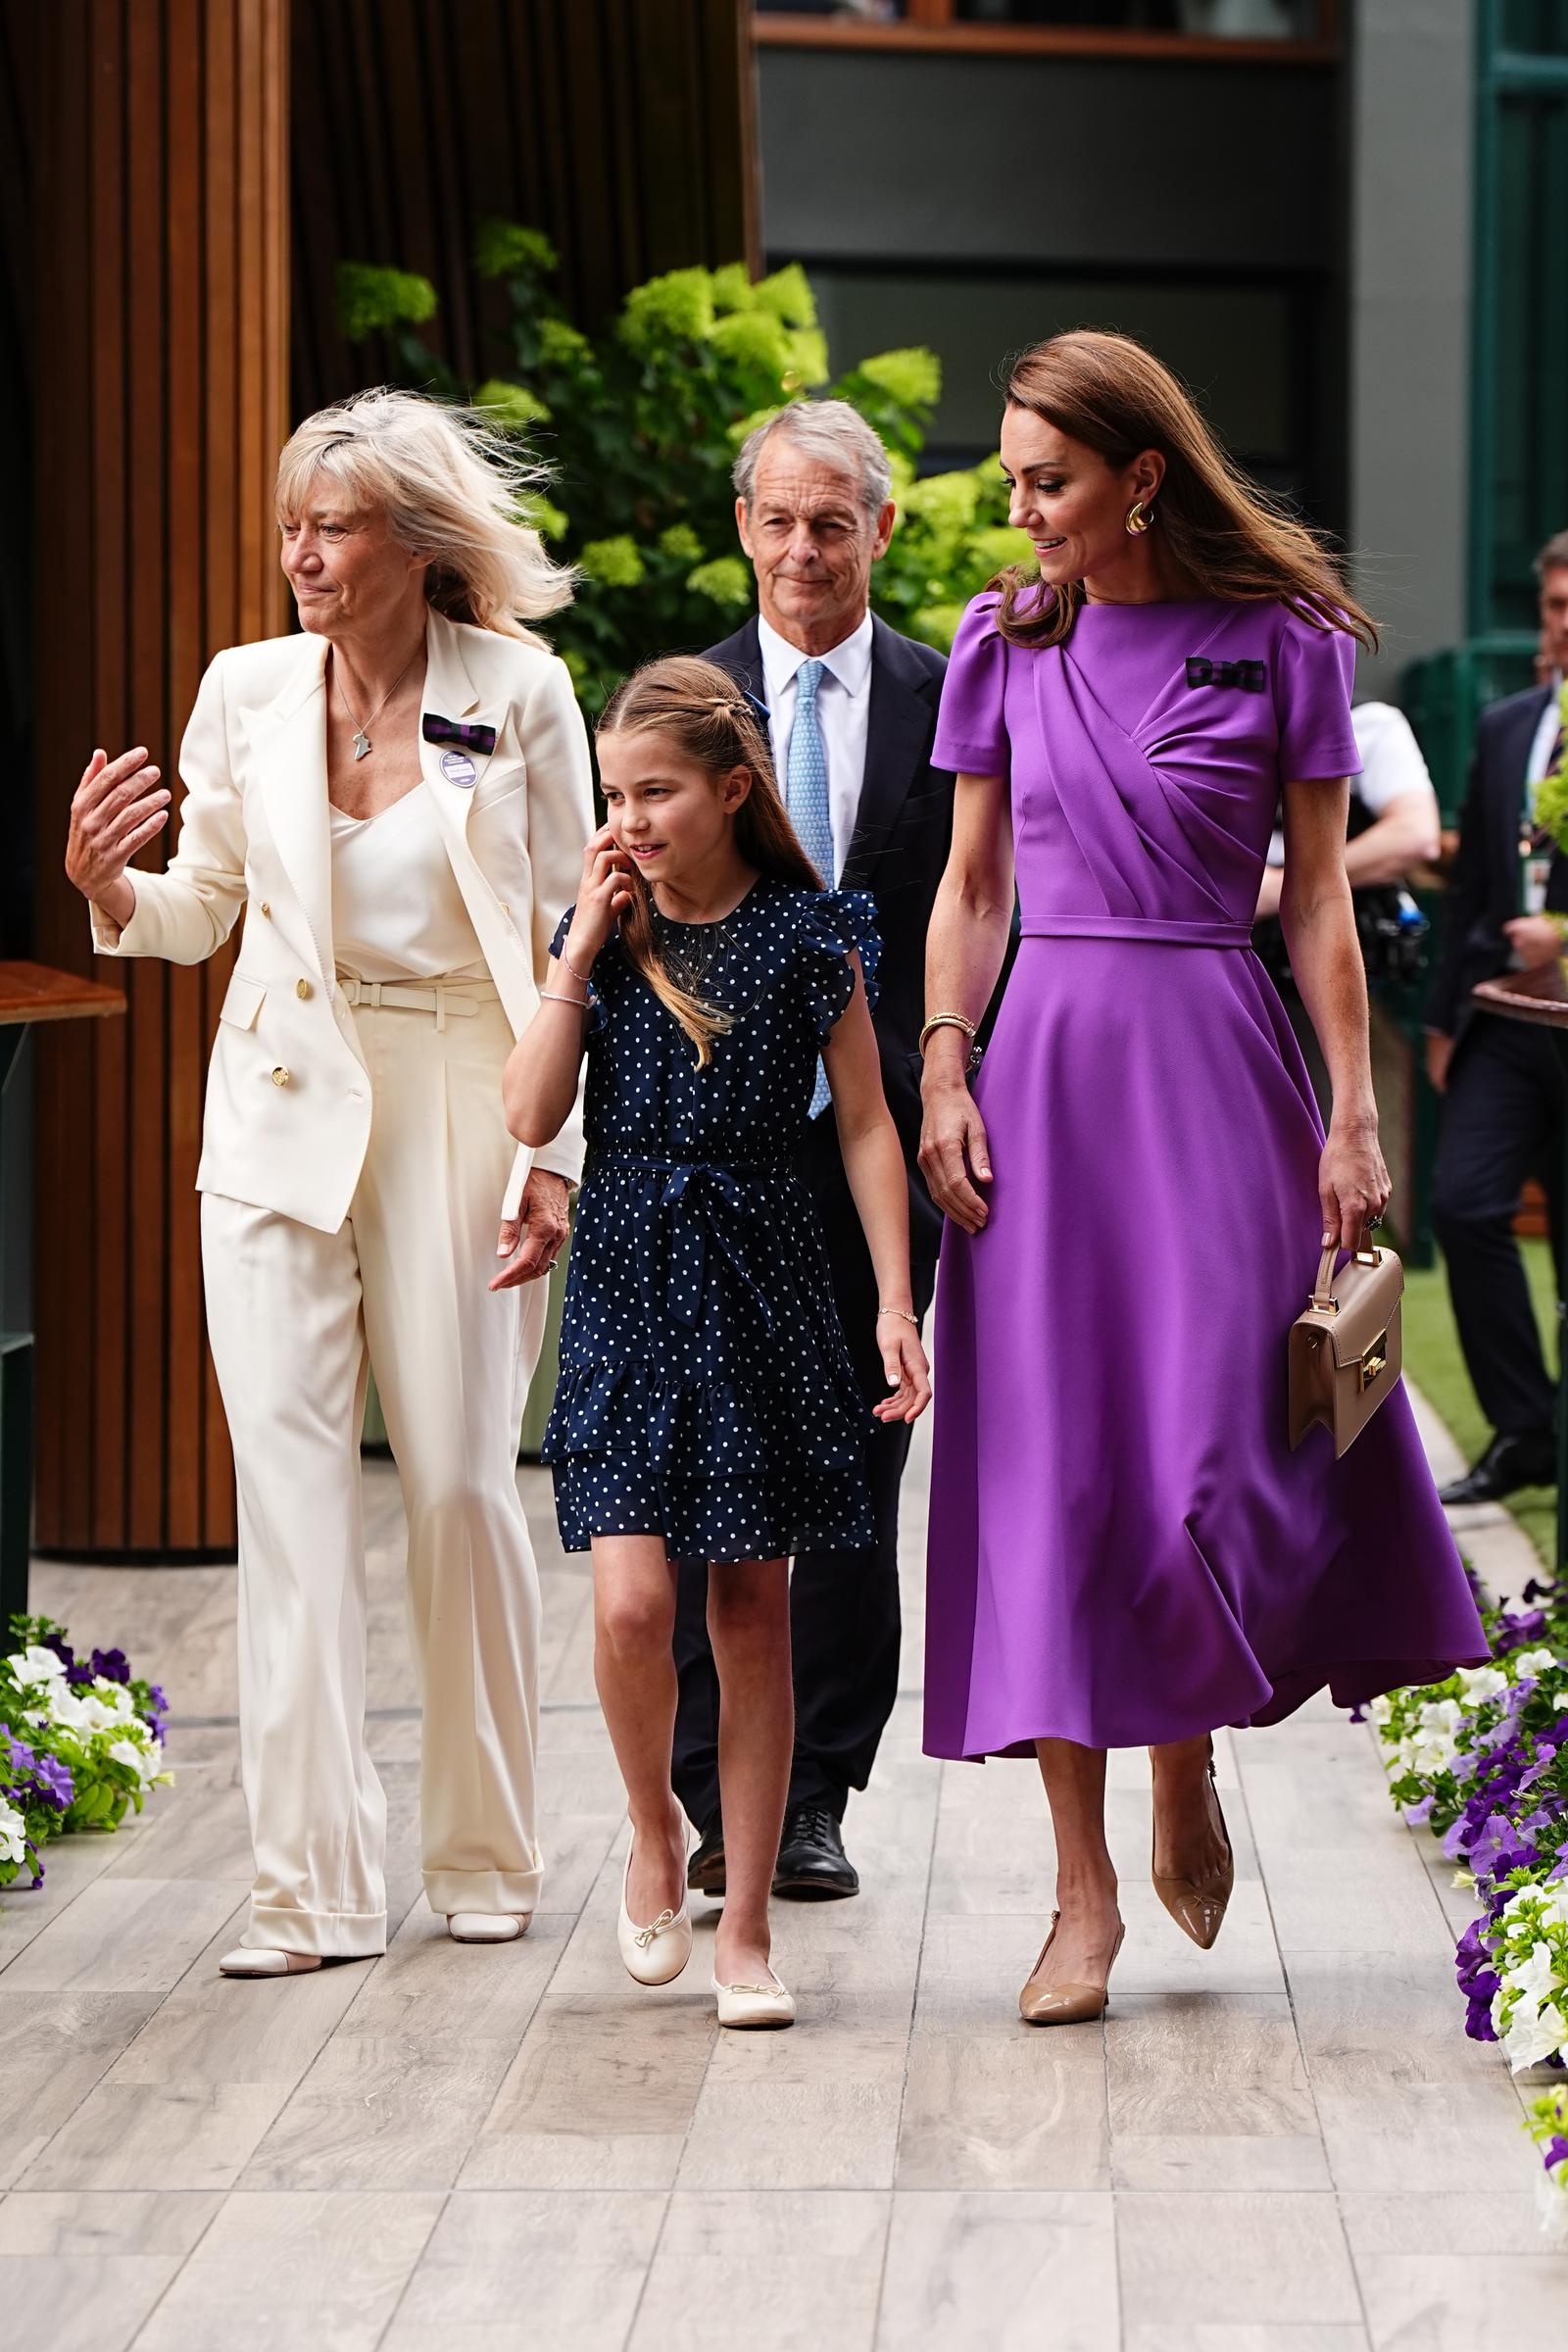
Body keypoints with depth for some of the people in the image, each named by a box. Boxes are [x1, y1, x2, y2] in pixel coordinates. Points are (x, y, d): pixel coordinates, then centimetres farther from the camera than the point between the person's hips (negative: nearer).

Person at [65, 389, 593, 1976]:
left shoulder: (520, 696, -3)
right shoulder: (247, 691, 4)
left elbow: (564, 937, -1)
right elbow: (198, 908, 13)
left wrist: (555, 1155, -8)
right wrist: (106, 885, -9)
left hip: (456, 1115, -2)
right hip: (283, 1114, 2)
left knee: (460, 1483, 0)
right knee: (290, 1488, -5)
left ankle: (485, 1855, 17)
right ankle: (313, 1882, -4)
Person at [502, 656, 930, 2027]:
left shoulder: (808, 932, 0)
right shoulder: (606, 930, 6)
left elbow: (865, 1126, 3)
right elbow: (533, 1115, -3)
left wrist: (897, 1303, -3)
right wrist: (583, 948, -6)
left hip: (761, 1276, -1)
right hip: (629, 1277, 1)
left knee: (752, 1609, 4)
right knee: (632, 1602, -13)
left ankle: (744, 1927, 13)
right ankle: (654, 1831, 17)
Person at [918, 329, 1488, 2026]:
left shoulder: (1278, 642, -1)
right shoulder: (1004, 644, 6)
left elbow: (1320, 898, 2)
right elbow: (973, 885, 11)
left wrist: (1351, 1116, -3)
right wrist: (943, 1072, -1)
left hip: (1216, 1066, -2)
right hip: (1044, 1065, 2)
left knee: (1206, 1455, -7)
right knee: (1049, 1469, -1)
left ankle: (1186, 1771, 23)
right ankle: (1084, 1891, 6)